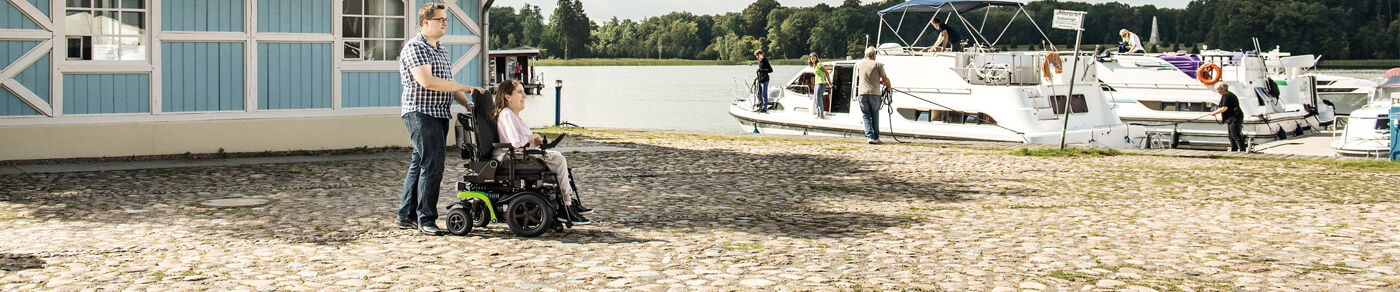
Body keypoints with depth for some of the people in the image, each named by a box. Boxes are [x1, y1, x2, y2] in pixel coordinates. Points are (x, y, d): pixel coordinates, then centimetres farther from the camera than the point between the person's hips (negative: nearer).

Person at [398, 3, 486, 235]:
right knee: (432, 165, -11)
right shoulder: (415, 48, -10)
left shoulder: (440, 50, 20)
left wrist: (467, 103, 9)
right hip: (421, 113, -9)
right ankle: (426, 219, -6)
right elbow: (427, 81, -22)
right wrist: (464, 88, -19)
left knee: (418, 164, 12)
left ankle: (407, 216, 17)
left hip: (439, 115, 9)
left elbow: (446, 83, 24)